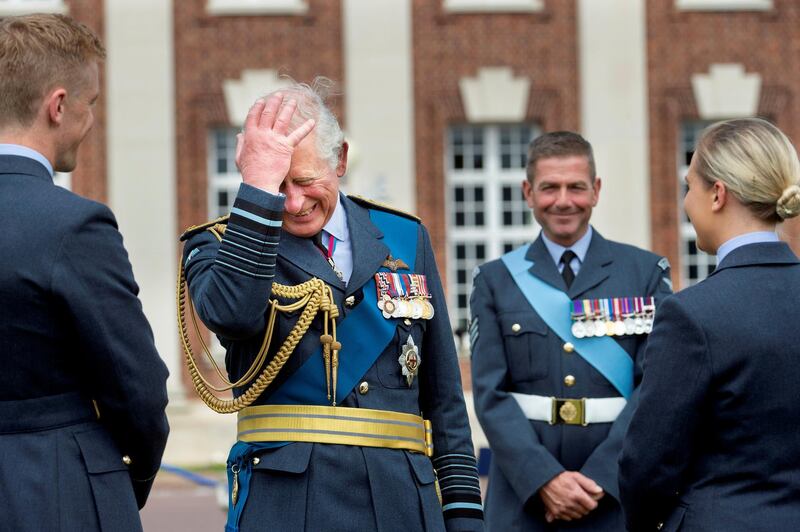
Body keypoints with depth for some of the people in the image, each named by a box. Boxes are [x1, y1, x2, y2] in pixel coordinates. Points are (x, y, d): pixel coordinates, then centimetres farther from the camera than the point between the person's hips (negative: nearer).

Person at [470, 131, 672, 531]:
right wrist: (545, 479, -14)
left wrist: (599, 479, -14)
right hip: (523, 499, 1)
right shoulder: (495, 281, 8)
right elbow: (490, 393, -1)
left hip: (616, 495, -1)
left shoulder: (646, 273, 4)